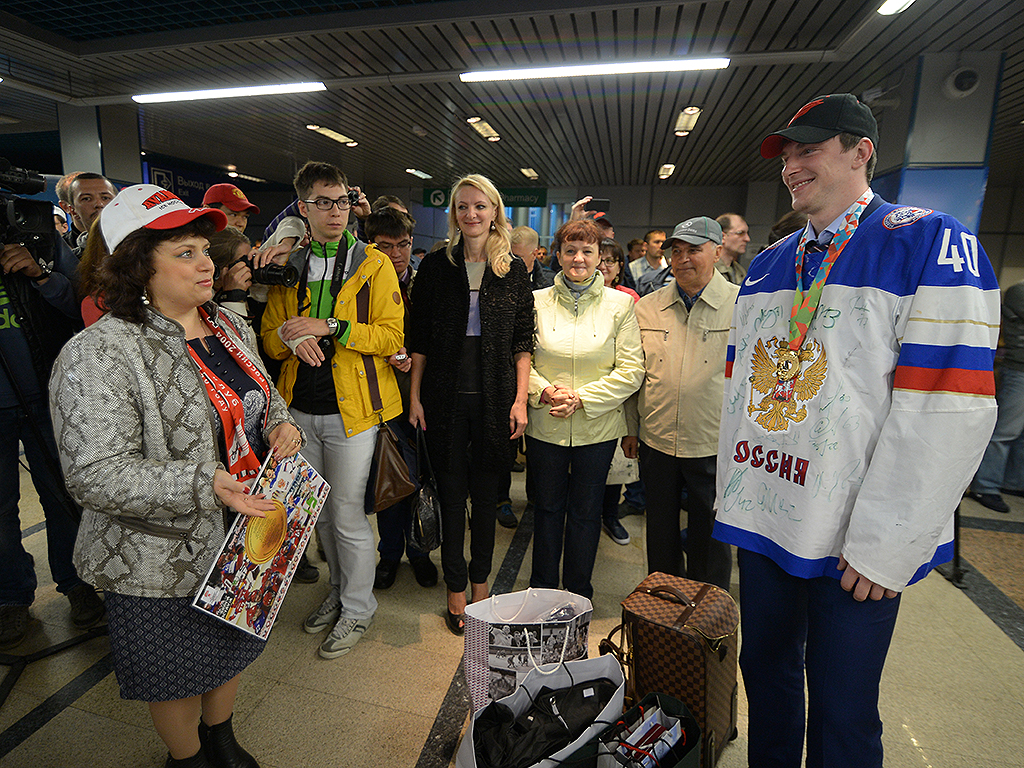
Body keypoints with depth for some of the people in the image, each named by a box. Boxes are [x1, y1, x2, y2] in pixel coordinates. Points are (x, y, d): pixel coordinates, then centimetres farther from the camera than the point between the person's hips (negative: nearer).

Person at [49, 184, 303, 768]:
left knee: (231, 649, 27)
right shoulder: (100, 354, -21)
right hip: (165, 561, -6)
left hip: (242, 537, 7)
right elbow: (96, 474, -24)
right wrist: (204, 485, -33)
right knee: (178, 674, 18)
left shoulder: (231, 326, 2)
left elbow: (263, 398, 15)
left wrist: (280, 423, -7)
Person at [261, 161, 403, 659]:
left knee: (347, 514, 2)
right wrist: (289, 336, -13)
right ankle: (339, 589, 40)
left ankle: (357, 608, 24)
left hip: (351, 409, -5)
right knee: (319, 510, 18)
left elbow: (391, 337, -10)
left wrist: (330, 327, -19)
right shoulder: (288, 267, 10)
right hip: (301, 409, 5)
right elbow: (269, 338, 10)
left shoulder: (373, 265, -3)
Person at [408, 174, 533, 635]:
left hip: (495, 399, 0)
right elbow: (419, 338, 5)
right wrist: (415, 396, 1)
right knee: (451, 494, 8)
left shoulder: (513, 270, 5)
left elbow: (523, 342, 4)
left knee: (485, 494, 11)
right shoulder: (436, 266, 4)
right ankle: (456, 591, 25)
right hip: (446, 398, 0)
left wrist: (520, 400, -3)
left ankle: (480, 586, 29)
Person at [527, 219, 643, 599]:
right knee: (547, 507, 14)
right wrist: (543, 390, -14)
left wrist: (581, 398, -15)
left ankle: (579, 594, 33)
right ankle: (543, 590, 34)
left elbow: (631, 370, -5)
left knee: (586, 511, 12)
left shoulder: (620, 304, -2)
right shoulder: (537, 301, 2)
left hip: (597, 427, -1)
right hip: (544, 425, 1)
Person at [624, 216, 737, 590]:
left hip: (715, 447, -3)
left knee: (709, 537, 12)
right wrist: (630, 428, 9)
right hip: (655, 442, 3)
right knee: (660, 531, 18)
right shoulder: (646, 307, 4)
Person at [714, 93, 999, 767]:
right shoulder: (766, 266, 11)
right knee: (765, 672, 21)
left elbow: (950, 412, -16)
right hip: (763, 519, 6)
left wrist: (886, 547, -16)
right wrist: (733, 493, 10)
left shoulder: (930, 243, -8)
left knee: (842, 712, 12)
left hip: (855, 544, -5)